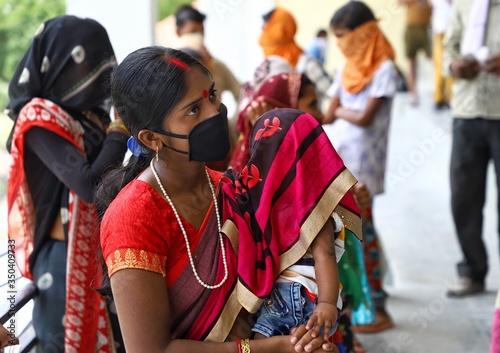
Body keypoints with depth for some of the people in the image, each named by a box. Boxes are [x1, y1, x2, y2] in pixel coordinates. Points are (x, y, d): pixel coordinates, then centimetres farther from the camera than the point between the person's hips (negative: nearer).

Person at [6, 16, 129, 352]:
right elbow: (90, 184, -23)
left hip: (101, 247, 7)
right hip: (65, 255, -7)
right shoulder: (39, 119, -14)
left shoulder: (91, 114, 8)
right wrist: (121, 127, -17)